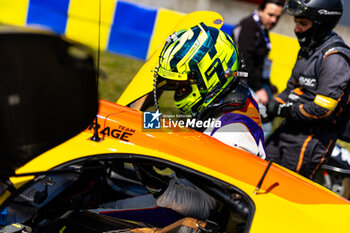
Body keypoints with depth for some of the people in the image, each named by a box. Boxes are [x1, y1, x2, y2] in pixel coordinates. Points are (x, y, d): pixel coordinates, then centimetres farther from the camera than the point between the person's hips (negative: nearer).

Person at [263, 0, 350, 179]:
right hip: (290, 128, 10)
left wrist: (287, 110, -15)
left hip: (314, 136, -9)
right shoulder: (307, 49, 12)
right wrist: (275, 104, 5)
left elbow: (323, 109, -25)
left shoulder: (334, 59, -20)